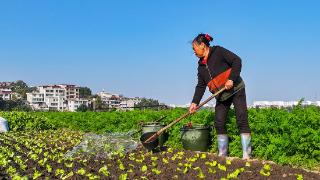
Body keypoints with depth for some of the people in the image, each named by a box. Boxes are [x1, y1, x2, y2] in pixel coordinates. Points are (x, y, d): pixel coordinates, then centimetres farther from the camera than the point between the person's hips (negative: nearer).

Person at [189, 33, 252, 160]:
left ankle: (246, 155, -11)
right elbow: (201, 85, 9)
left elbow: (236, 61, -16)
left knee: (242, 121, -10)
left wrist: (231, 79, -25)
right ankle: (222, 154, 10)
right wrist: (195, 102, 0)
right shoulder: (201, 65, 11)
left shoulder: (218, 52, -9)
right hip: (221, 96, 7)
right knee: (219, 124, 2)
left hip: (236, 90, -7)